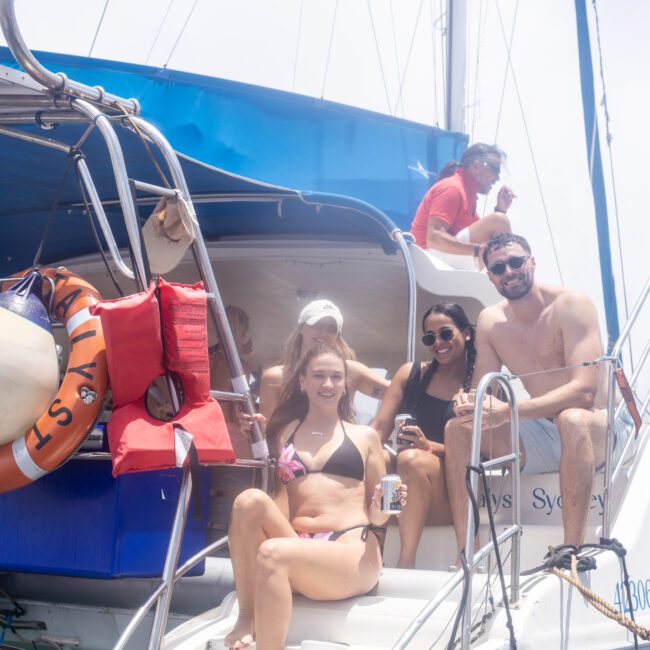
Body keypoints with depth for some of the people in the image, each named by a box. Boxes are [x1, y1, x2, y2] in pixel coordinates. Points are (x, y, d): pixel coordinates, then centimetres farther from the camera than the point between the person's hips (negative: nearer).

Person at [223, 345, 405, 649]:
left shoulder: (365, 436, 14)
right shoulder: (283, 433, 17)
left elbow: (376, 516, 15)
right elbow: (263, 482, 18)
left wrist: (382, 507, -8)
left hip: (353, 553, -3)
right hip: (297, 550, 3)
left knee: (272, 554, -33)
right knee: (250, 500, -27)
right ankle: (247, 618, -20)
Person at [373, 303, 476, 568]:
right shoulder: (411, 374, 13)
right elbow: (379, 427, 3)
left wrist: (430, 447, -23)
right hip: (403, 487, 3)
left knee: (413, 459, -34)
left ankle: (406, 563, -37)